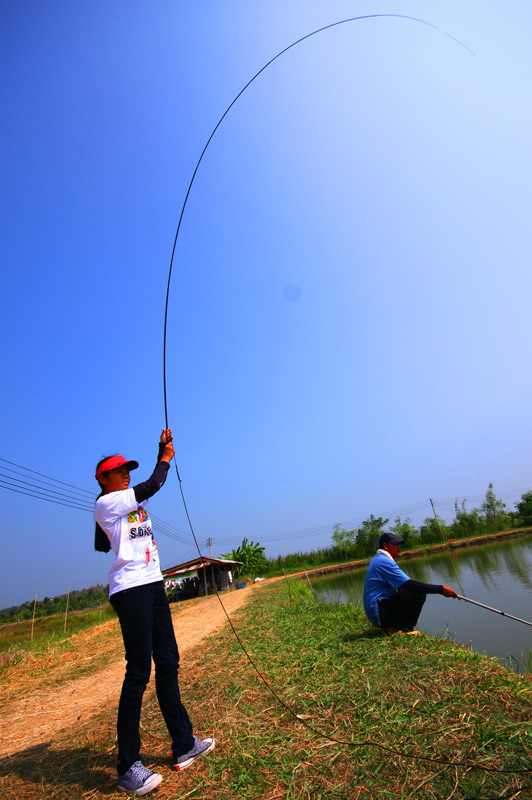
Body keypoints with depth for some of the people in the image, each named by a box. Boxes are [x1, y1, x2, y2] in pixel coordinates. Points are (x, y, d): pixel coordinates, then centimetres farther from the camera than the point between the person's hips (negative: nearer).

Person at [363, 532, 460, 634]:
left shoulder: (376, 559, 16)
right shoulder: (384, 561, -17)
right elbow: (410, 585, -23)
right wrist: (441, 589, -20)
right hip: (378, 612, -11)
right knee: (419, 593, -14)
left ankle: (389, 626, 13)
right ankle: (404, 629, -5)